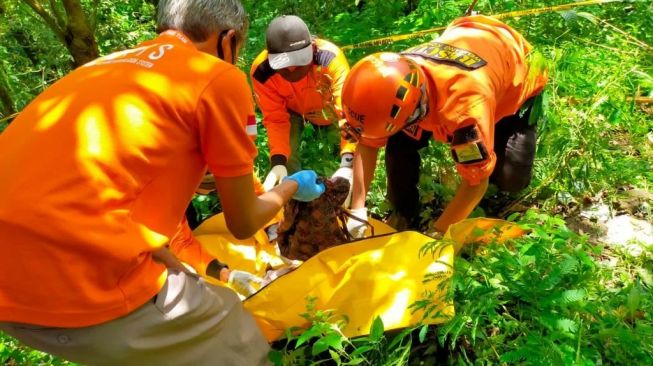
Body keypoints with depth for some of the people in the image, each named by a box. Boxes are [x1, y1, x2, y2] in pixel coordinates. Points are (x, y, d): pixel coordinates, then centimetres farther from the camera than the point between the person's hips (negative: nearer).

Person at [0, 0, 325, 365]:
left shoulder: (112, 63, 20)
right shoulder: (221, 77, -2)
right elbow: (243, 224, 6)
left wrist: (221, 177, 46)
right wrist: (293, 186, 26)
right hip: (76, 277, -9)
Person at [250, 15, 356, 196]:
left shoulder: (330, 56, -43)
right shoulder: (262, 72, -36)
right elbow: (276, 120, -27)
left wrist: (347, 163, -57)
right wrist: (278, 162, -44)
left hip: (330, 106, 0)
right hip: (292, 110, 0)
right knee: (286, 162, -17)